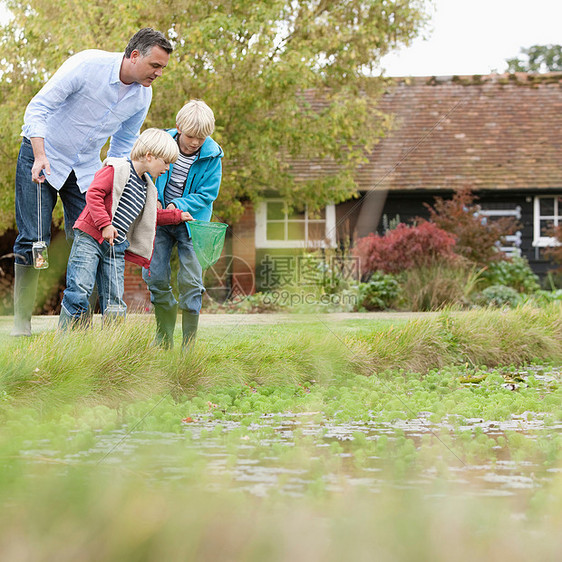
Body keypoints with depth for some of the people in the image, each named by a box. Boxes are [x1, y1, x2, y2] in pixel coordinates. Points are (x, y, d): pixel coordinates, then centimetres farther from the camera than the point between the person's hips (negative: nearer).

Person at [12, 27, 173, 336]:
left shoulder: (143, 96, -5)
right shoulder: (87, 65, -24)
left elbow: (123, 145, 10)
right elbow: (38, 108, -22)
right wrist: (40, 157, -32)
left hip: (85, 166, 5)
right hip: (42, 155, -5)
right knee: (33, 240, -7)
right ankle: (21, 323, -2)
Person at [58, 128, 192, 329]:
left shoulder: (147, 188, 18)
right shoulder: (117, 170, -7)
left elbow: (153, 215, 36)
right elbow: (93, 194, -16)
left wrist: (177, 216, 31)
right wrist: (105, 224, -22)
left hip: (116, 248, 8)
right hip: (90, 238, -8)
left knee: (114, 299, 5)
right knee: (79, 289, -13)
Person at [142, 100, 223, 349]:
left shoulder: (211, 156, -13)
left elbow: (207, 195, -10)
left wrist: (179, 206, -22)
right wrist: (154, 200, -8)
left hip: (191, 222, -2)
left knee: (190, 282, -8)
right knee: (155, 277, 0)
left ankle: (188, 346, -1)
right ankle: (164, 340, 16)